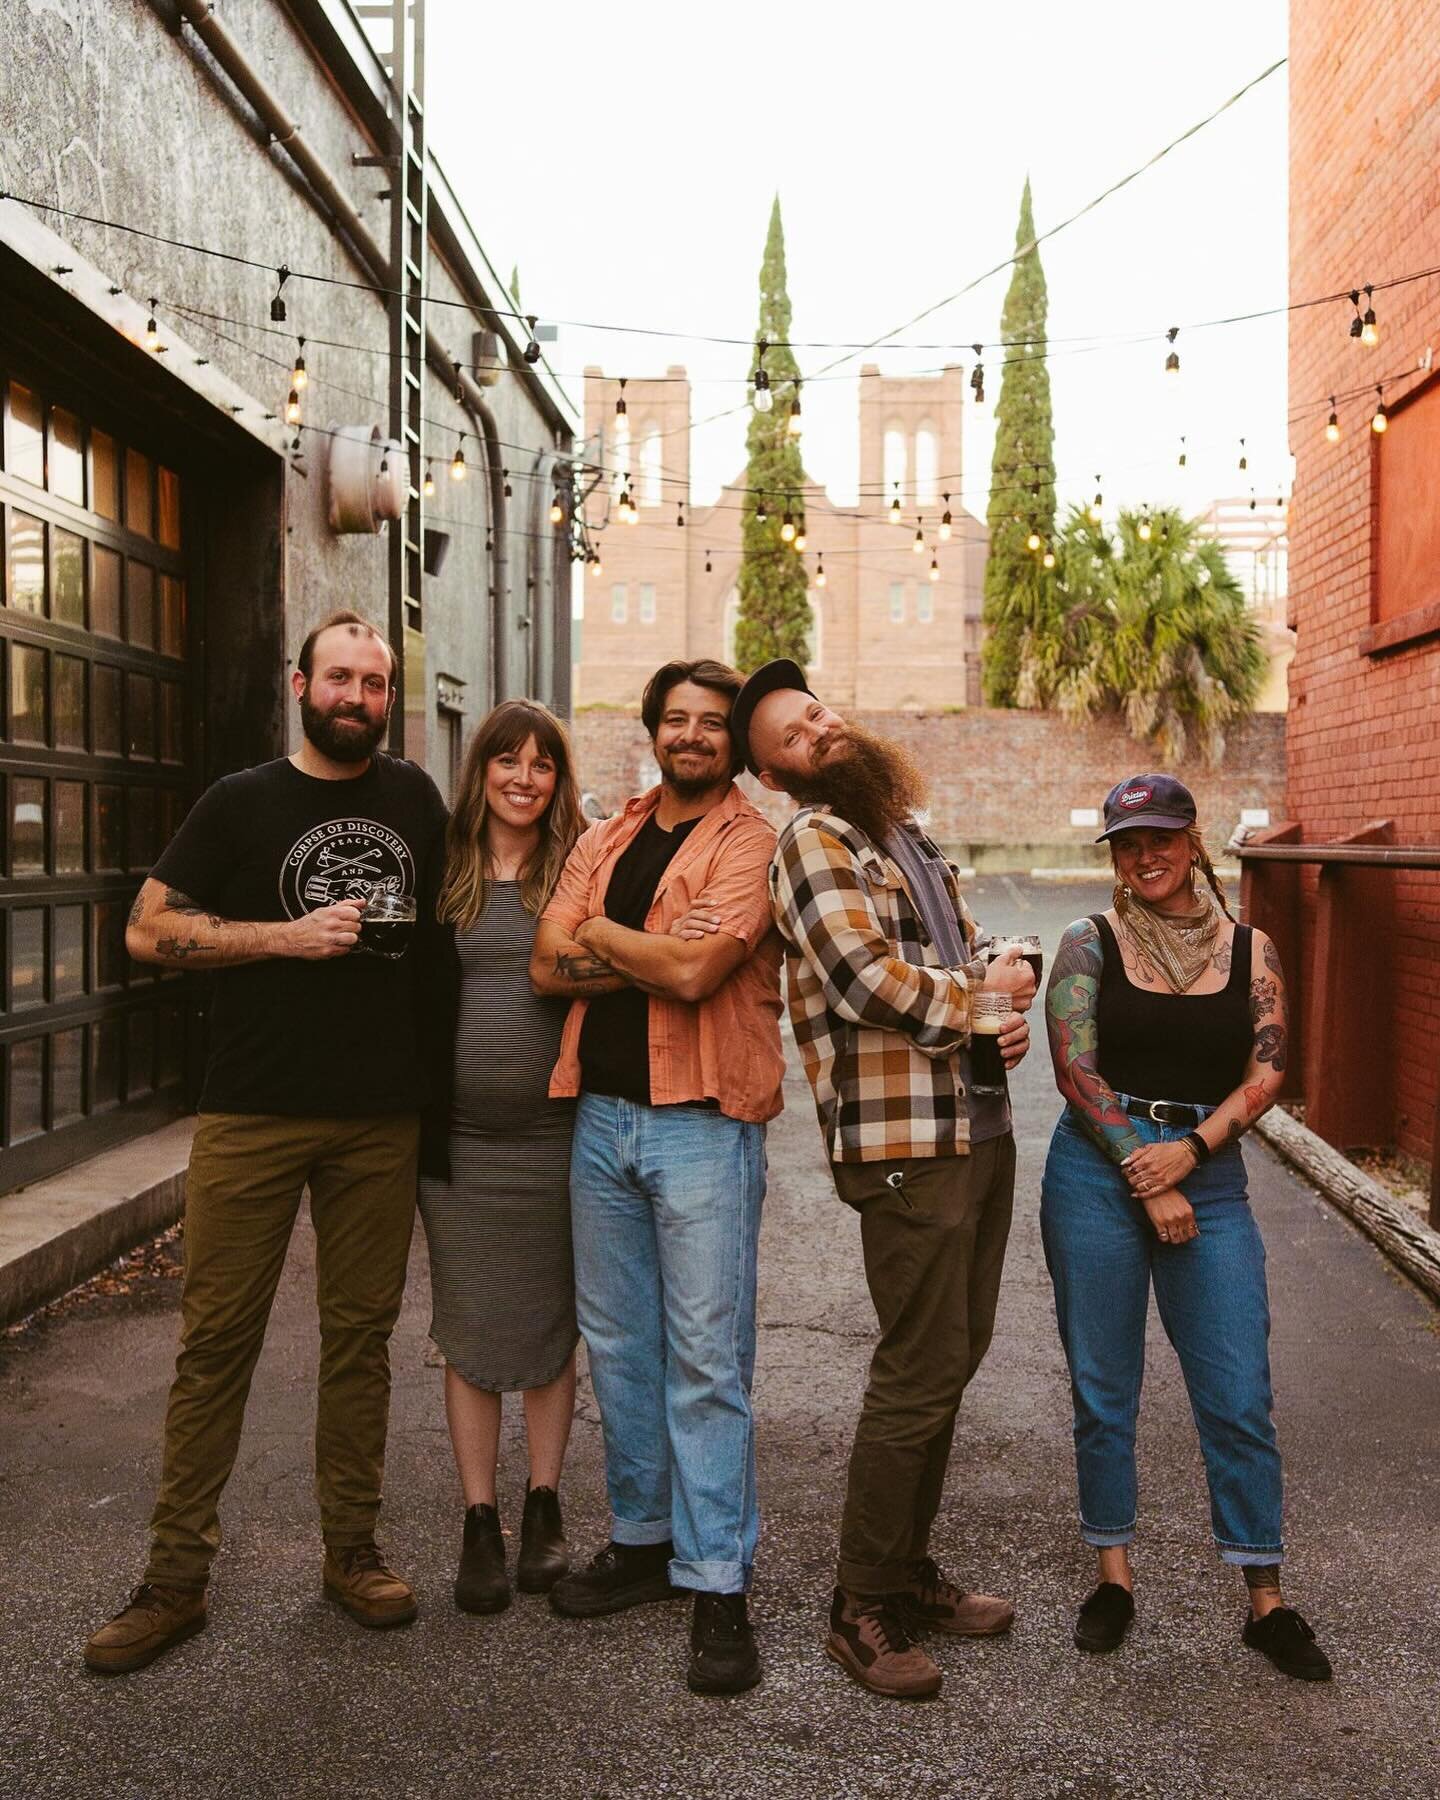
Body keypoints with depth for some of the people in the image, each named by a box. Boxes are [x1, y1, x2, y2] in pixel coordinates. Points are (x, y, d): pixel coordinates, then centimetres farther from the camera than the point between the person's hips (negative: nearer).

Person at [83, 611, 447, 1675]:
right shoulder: (244, 801, 3)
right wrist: (290, 934, -11)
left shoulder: (413, 798, 11)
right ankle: (177, 1578, 12)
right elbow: (149, 930, 0)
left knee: (362, 1335, 10)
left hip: (381, 1118, 3)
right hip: (253, 1116, -2)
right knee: (218, 1338, 1)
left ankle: (353, 1550, 24)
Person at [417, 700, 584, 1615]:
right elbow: (407, 994, 6)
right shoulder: (441, 870, 4)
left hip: (553, 1133, -1)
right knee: (470, 1332, 8)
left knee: (550, 1326, 10)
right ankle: (480, 1522, 20)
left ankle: (544, 1508, 26)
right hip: (457, 1136, 1)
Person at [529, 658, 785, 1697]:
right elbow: (547, 968, 3)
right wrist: (652, 953, -12)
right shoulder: (607, 841, 14)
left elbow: (695, 970, -19)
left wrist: (600, 933, -4)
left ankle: (718, 1584, 7)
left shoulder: (752, 844, -5)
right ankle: (644, 1539, 29)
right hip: (602, 1113, 6)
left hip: (703, 1121, -6)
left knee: (708, 1358, -3)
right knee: (618, 1342, 14)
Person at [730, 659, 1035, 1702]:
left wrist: (1011, 1008, 0)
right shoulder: (813, 843, -9)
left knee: (954, 1357, 15)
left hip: (981, 1126, 9)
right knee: (919, 1374, -5)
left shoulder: (909, 837, 19)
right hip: (903, 1142, -9)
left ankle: (908, 1568, 30)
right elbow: (872, 981, -21)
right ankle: (863, 1607, 10)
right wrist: (982, 996, -5)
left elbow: (975, 947, 23)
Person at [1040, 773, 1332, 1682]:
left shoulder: (1251, 948, 6)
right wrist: (1148, 1184, -10)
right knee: (1104, 1390, 8)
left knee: (1240, 1396, 2)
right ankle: (1115, 1573, 24)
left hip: (1211, 1176, 1)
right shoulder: (1090, 944, 1)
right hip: (1097, 1174, -1)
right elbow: (1076, 1069, -6)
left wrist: (1191, 1149, -14)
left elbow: (1268, 1070, 0)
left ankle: (1268, 1599, 15)